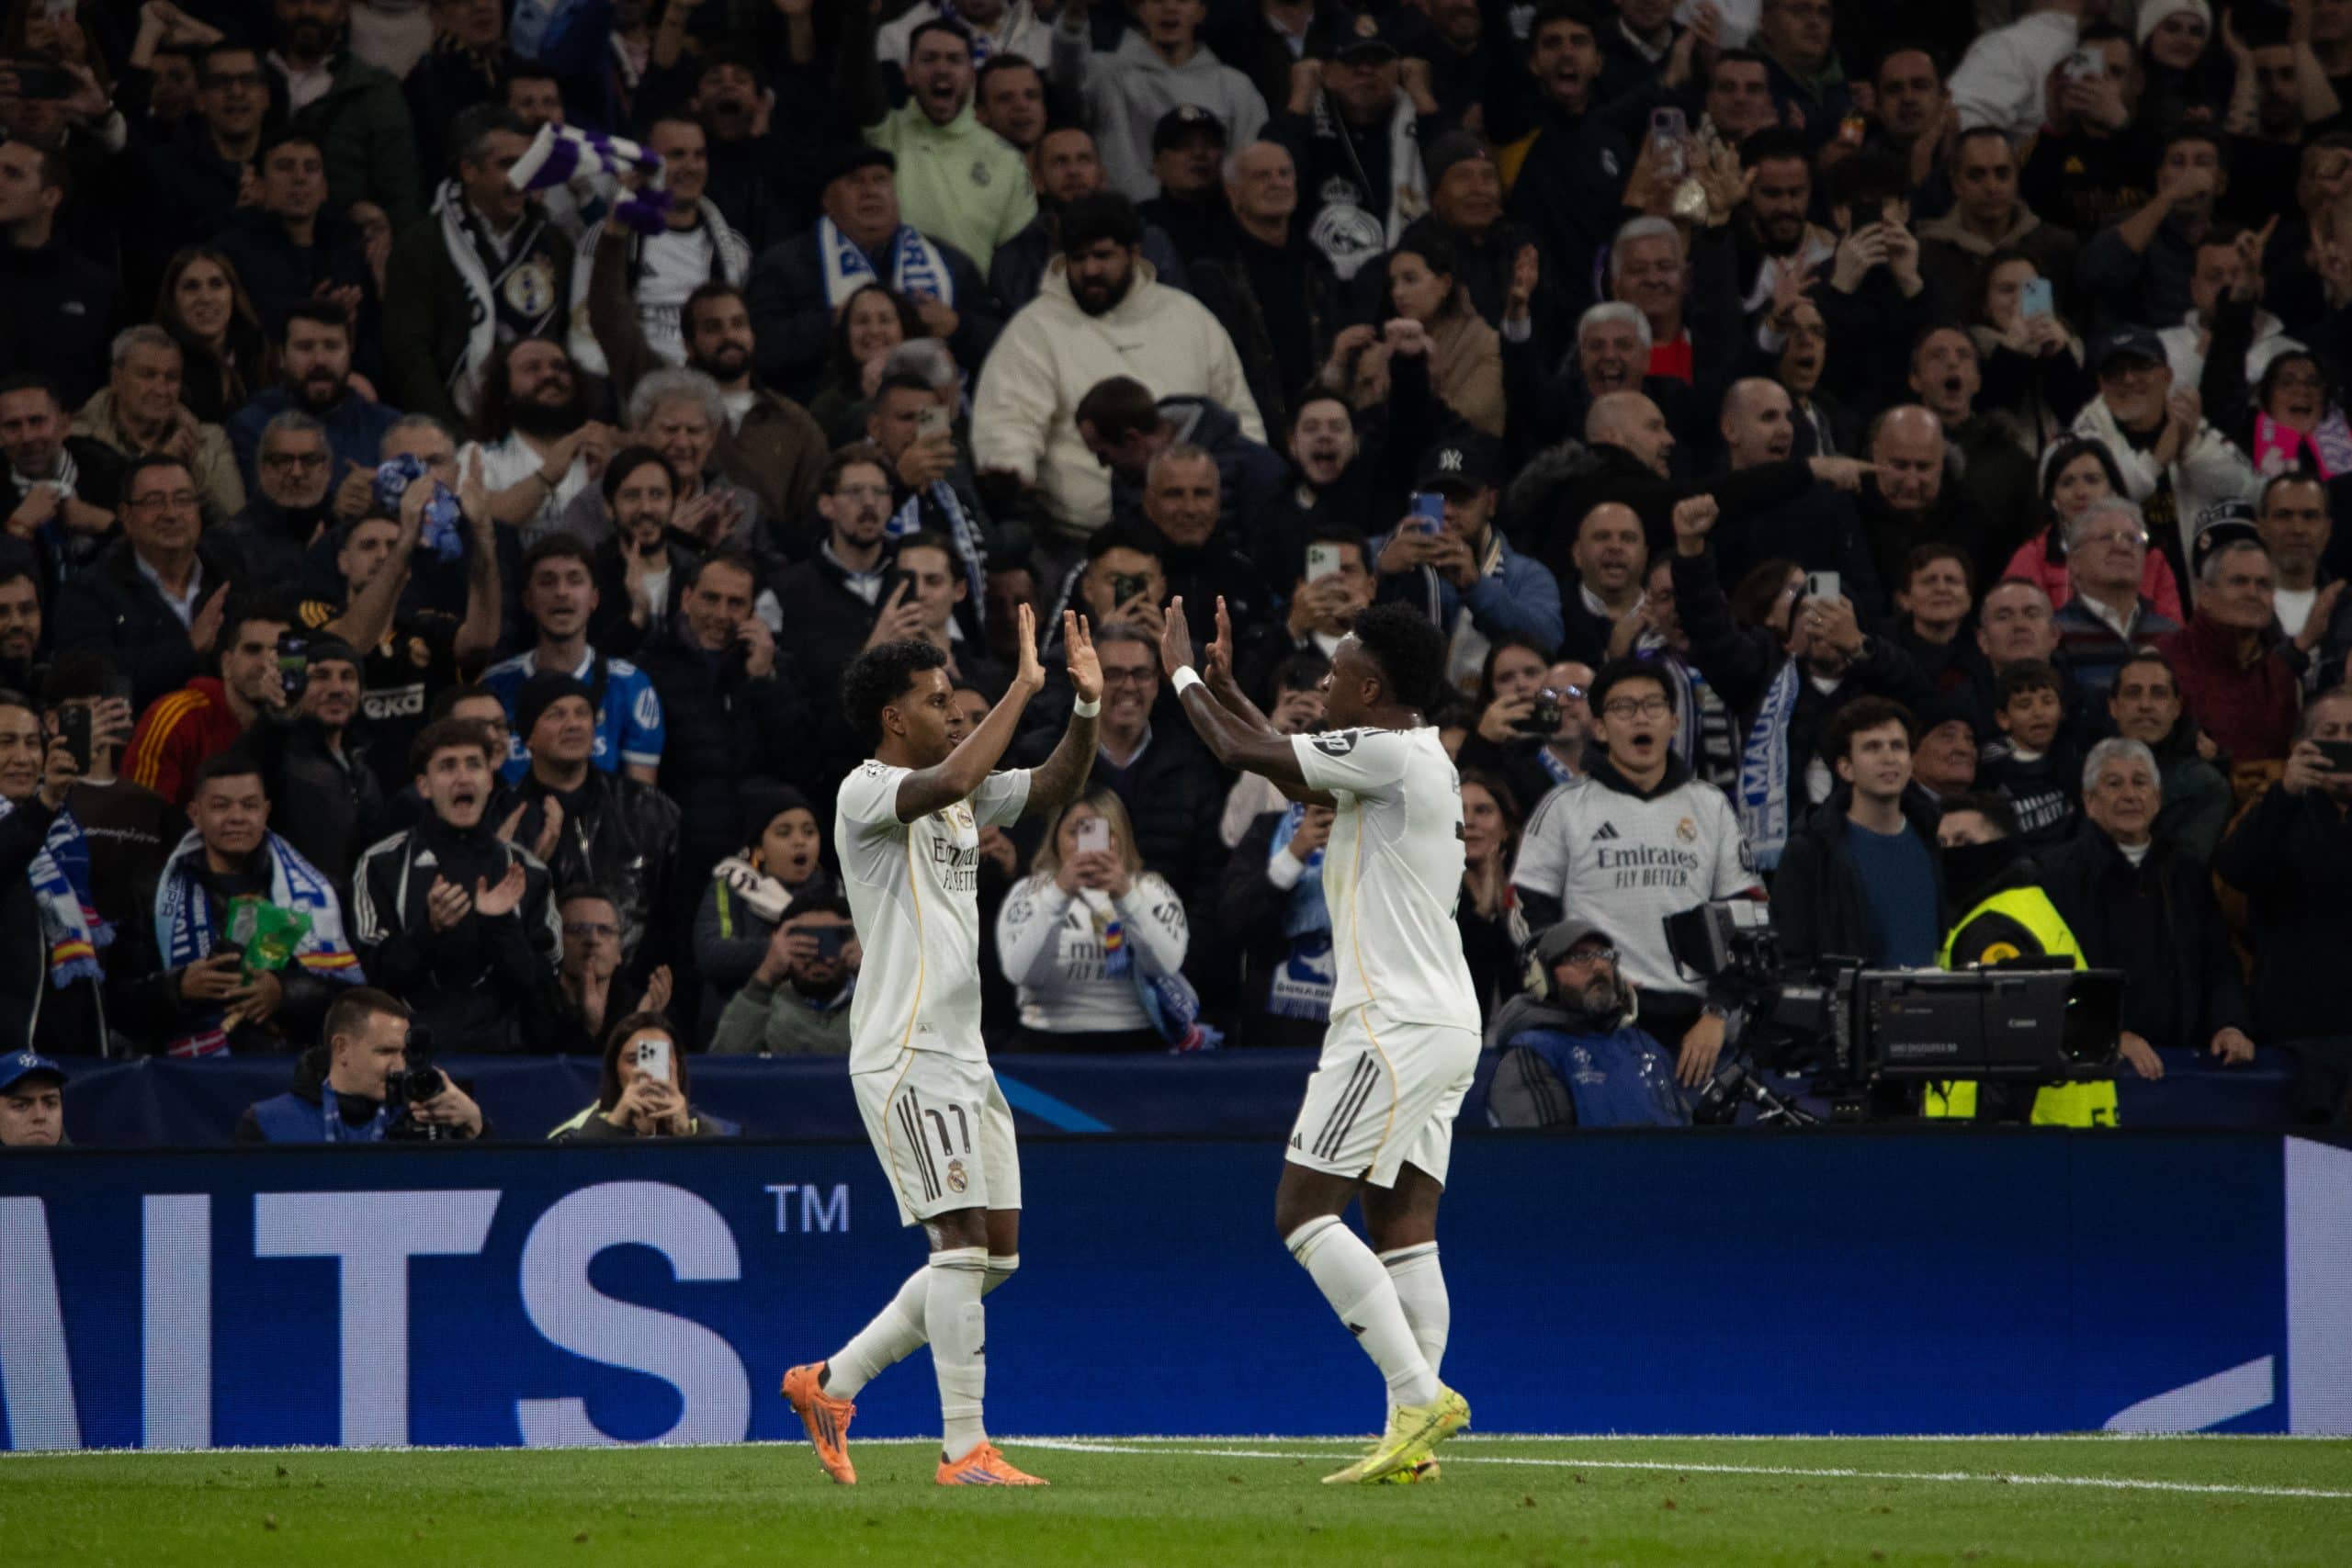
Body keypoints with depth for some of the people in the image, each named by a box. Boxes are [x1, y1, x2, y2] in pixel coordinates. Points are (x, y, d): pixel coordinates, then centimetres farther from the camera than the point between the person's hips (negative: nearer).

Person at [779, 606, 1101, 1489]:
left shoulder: (964, 798, 16)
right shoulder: (866, 794, -10)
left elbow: (1055, 788, 18)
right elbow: (950, 781, -29)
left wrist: (1087, 705, 1)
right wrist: (1023, 687, -23)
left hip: (961, 1054, 9)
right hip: (905, 1057, -9)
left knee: (995, 1253, 8)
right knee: (963, 1241, -14)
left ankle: (833, 1382, 17)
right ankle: (964, 1449, -12)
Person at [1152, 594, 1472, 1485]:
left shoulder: (1387, 753, -13)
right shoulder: (1417, 760, 17)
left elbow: (1243, 752, -11)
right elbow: (1293, 772, 32)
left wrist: (1182, 673, 5)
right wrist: (1223, 683, 33)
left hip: (1397, 1027, -10)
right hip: (1443, 1023, 10)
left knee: (1305, 1211, -8)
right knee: (1402, 1230, 5)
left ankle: (1418, 1395, -17)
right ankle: (1413, 1433, -3)